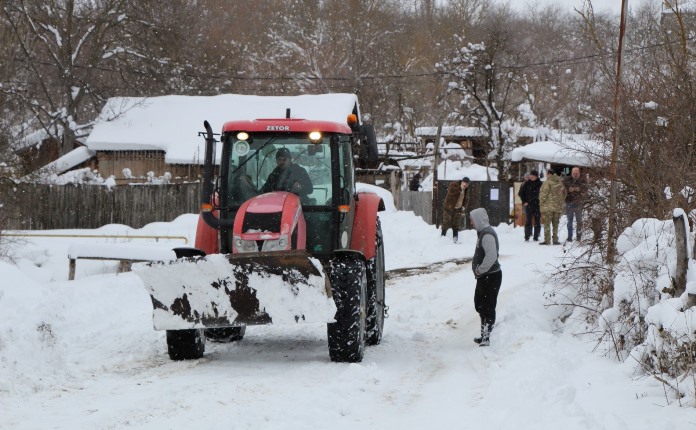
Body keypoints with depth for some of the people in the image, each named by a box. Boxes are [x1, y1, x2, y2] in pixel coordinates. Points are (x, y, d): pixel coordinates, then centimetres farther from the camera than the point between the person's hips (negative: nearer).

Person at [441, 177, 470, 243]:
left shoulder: (466, 189, 6)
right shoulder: (454, 185, -13)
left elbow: (466, 199, 19)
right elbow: (451, 191, -34)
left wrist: (464, 206, 3)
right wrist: (460, 188, -34)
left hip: (458, 209, 6)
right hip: (449, 208, -6)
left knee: (456, 224, 9)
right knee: (446, 223, -5)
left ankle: (455, 239, 14)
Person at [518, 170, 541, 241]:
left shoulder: (540, 184, 1)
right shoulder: (527, 183, 2)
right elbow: (520, 193, 9)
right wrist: (524, 201, 2)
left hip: (537, 205, 1)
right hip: (528, 205, -1)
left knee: (537, 221, 3)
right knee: (528, 221, -5)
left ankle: (536, 237, 10)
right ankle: (527, 236, -2)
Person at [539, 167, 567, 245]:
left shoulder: (547, 183, -13)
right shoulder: (560, 183, 7)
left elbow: (543, 194, -13)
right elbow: (564, 194, 16)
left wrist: (541, 203, 0)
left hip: (548, 207, -6)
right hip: (558, 207, 6)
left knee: (547, 224, -2)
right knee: (555, 225, 12)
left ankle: (547, 240, -6)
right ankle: (555, 240, 11)